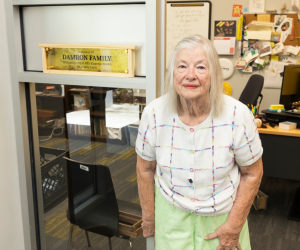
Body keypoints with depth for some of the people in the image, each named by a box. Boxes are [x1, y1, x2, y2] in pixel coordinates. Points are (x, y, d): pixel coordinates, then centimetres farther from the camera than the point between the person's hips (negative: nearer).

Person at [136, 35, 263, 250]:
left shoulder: (238, 115, -21)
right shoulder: (153, 114, -17)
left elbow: (252, 173, -8)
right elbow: (145, 169, -3)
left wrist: (234, 225, -8)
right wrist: (148, 217, 5)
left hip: (222, 214, 0)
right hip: (172, 213, 1)